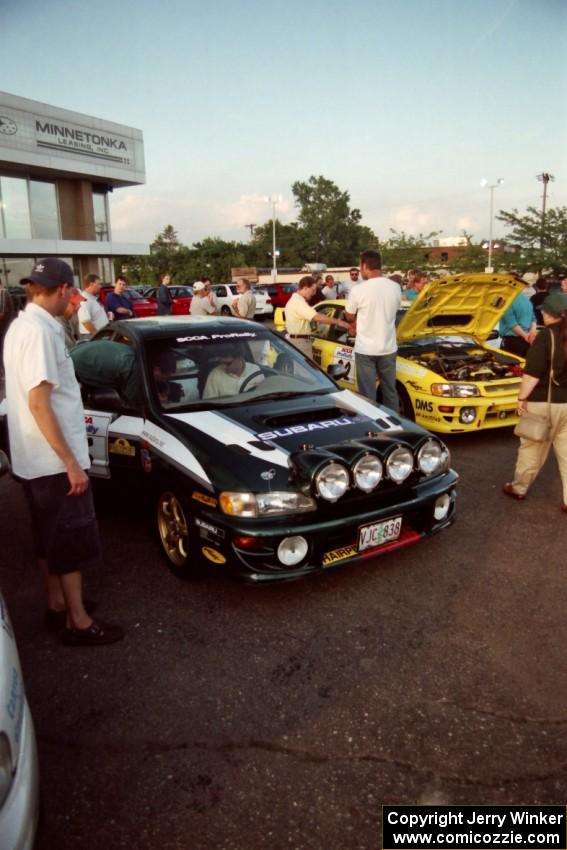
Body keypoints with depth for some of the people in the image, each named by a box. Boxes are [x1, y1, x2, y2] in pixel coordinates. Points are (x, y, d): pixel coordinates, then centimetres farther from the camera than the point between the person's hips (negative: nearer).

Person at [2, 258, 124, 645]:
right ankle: (78, 621, 15)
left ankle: (57, 604, 34)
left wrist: (73, 411, 32)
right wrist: (71, 462, -23)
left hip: (34, 457, 10)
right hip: (53, 458, -10)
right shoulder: (39, 331, -21)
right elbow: (38, 403, -25)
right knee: (72, 540, 2)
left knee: (51, 537, 20)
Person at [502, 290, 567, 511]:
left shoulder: (547, 335, -14)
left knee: (531, 448, 10)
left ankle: (518, 488, 25)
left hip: (544, 402, -5)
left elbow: (533, 372, -18)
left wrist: (522, 397, -10)